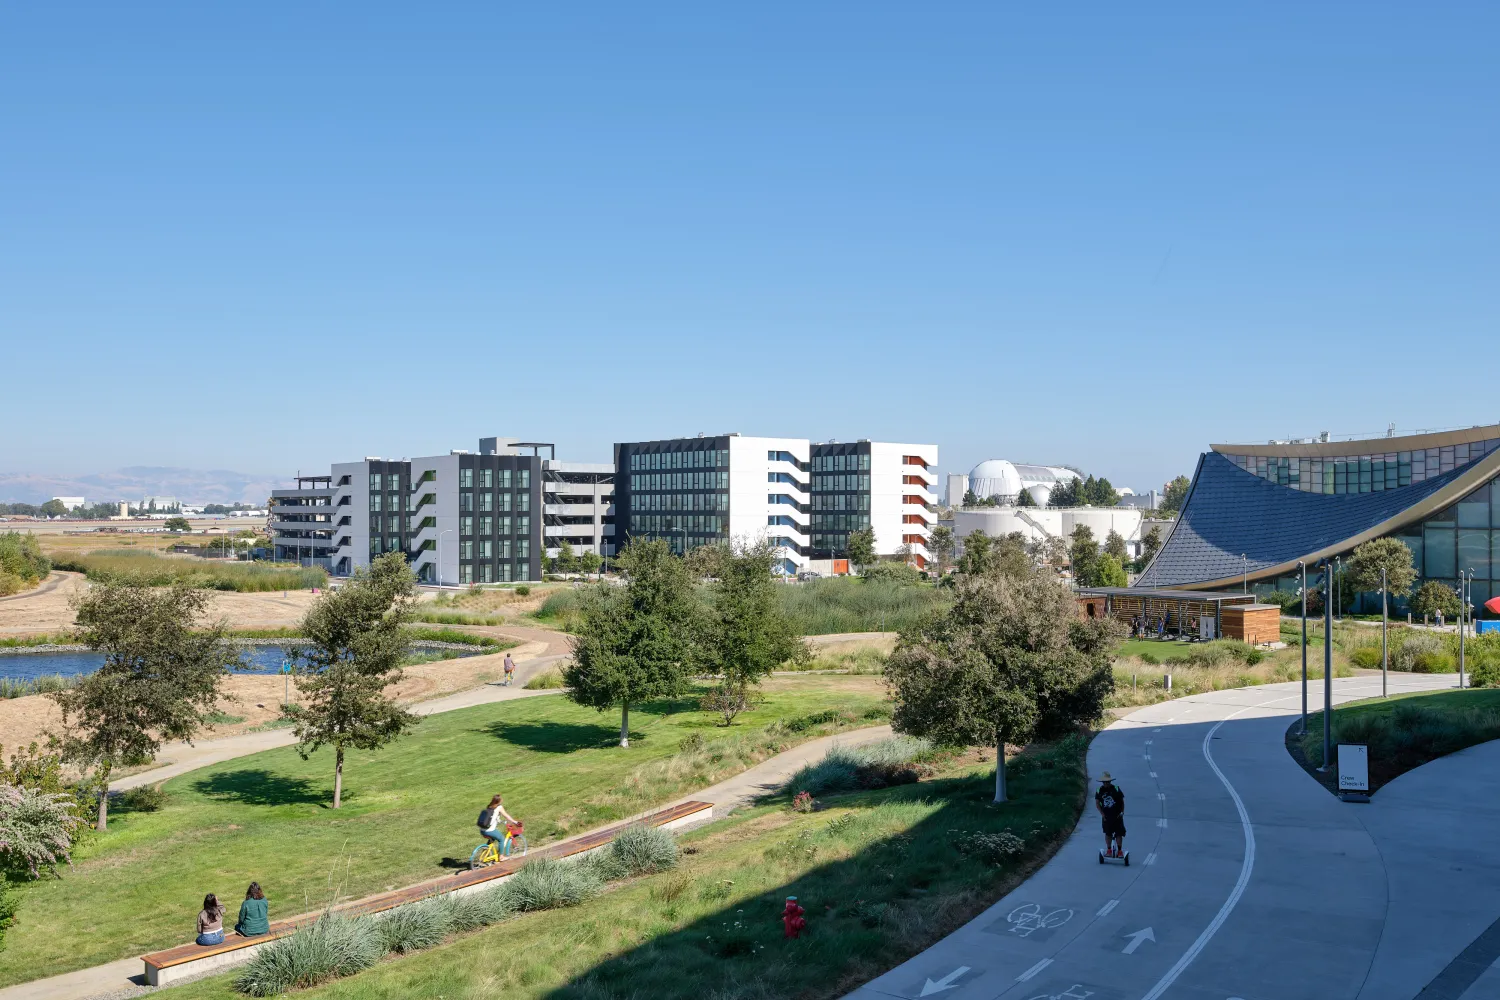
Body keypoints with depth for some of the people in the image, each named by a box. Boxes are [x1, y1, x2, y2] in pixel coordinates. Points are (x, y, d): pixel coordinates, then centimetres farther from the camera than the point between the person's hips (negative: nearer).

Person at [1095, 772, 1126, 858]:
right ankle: (1109, 850, 19)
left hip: (1117, 815, -2)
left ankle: (1119, 851, 8)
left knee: (1119, 833, -1)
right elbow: (1097, 803, 1)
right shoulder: (1099, 791, -1)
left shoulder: (1116, 789, -6)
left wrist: (1122, 812, -5)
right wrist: (1102, 814, -7)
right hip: (1106, 816, 2)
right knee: (1108, 833, 7)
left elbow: (1122, 801, 2)